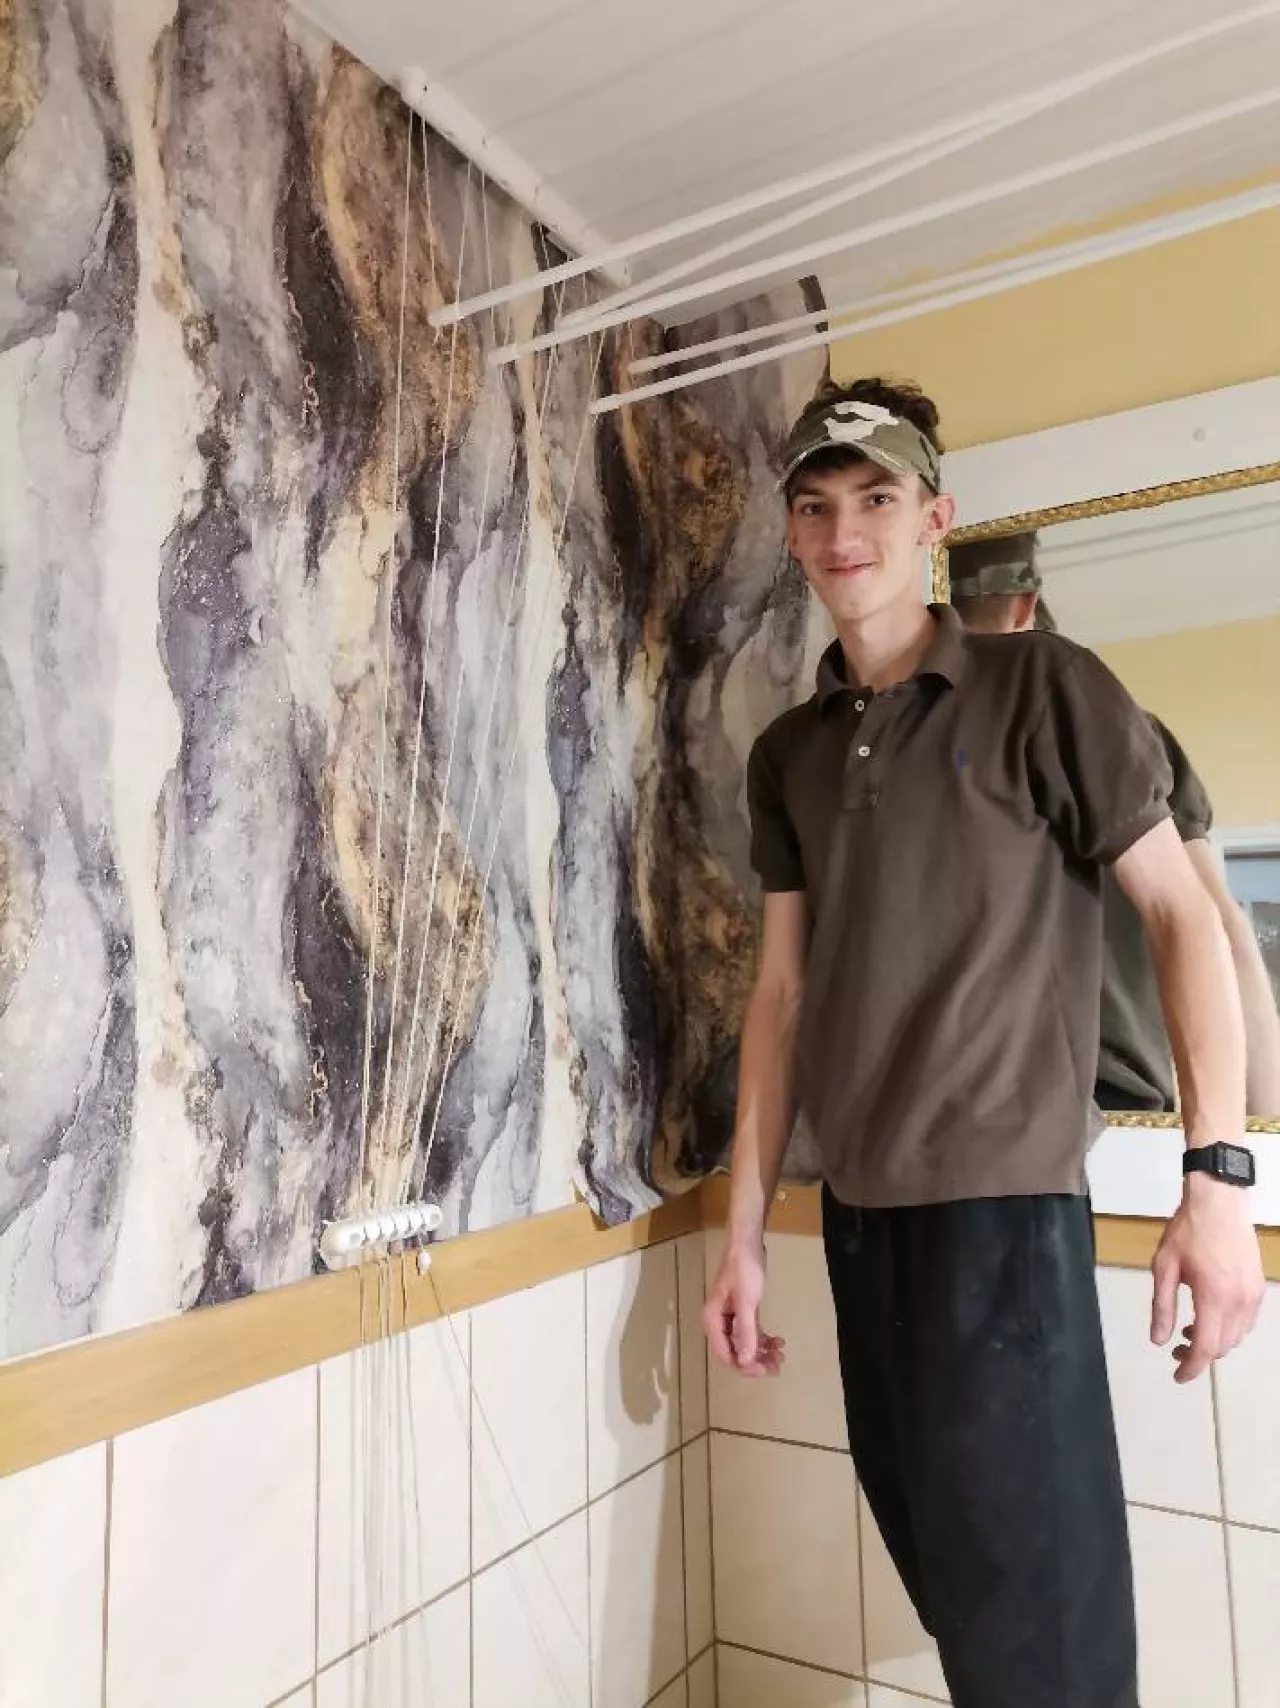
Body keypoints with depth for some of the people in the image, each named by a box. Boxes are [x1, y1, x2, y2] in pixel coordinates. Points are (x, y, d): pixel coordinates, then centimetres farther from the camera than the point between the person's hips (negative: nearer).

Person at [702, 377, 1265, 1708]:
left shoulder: (1044, 690, -4)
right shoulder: (788, 753, 8)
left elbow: (1181, 913, -4)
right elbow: (782, 989, 8)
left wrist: (1217, 1173, -13)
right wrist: (743, 1231, 7)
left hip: (1004, 1202, -4)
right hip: (856, 1210, 5)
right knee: (947, 1578, 17)